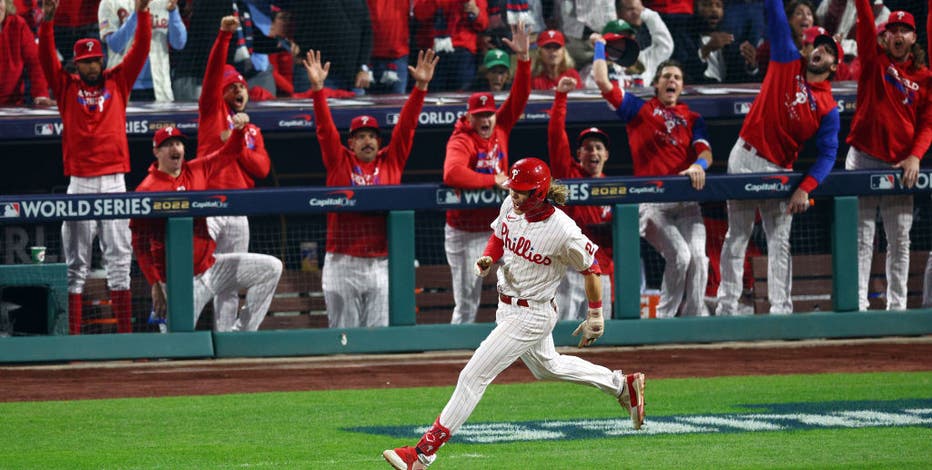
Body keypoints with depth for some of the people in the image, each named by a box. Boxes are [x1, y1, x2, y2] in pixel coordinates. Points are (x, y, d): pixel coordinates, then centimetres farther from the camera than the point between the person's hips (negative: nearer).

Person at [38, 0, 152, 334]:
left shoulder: (118, 82, 11)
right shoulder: (67, 86, 8)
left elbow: (140, 51, 3)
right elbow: (46, 58, -4)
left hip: (114, 182, 1)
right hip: (80, 184, -1)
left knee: (119, 259, 1)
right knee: (75, 264, 0)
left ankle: (125, 332, 2)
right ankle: (72, 335, -1)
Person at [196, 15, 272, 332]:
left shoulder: (253, 132, 20)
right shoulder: (212, 111, 7)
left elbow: (263, 168, 7)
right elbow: (213, 73, -7)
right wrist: (224, 36, -18)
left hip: (238, 212, 6)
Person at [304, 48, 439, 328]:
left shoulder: (391, 161, 10)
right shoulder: (339, 162, 7)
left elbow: (406, 125, 5)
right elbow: (325, 128, -1)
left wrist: (421, 87, -4)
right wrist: (317, 89, -12)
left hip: (381, 264, 1)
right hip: (342, 264, -1)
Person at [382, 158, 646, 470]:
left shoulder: (563, 231, -27)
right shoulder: (511, 206, -7)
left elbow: (590, 268, -13)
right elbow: (498, 236, 13)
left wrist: (595, 317, -5)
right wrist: (488, 259, -9)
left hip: (532, 315, -9)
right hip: (507, 308, 9)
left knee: (475, 375, -11)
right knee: (547, 366, 29)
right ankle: (622, 385, 46)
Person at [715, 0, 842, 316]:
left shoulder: (828, 108, -1)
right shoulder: (788, 62, 4)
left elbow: (828, 153, -9)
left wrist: (804, 188, -22)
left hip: (779, 170, 0)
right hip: (745, 159, 0)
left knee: (780, 242, 0)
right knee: (737, 237, 2)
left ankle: (781, 310, 1)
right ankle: (726, 307, 4)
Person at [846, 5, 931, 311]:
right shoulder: (874, 59, 5)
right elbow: (865, 17, -6)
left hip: (900, 165, 2)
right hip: (863, 159, -2)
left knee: (900, 241, 4)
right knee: (862, 239, -5)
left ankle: (897, 306, 9)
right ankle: (857, 304, -6)